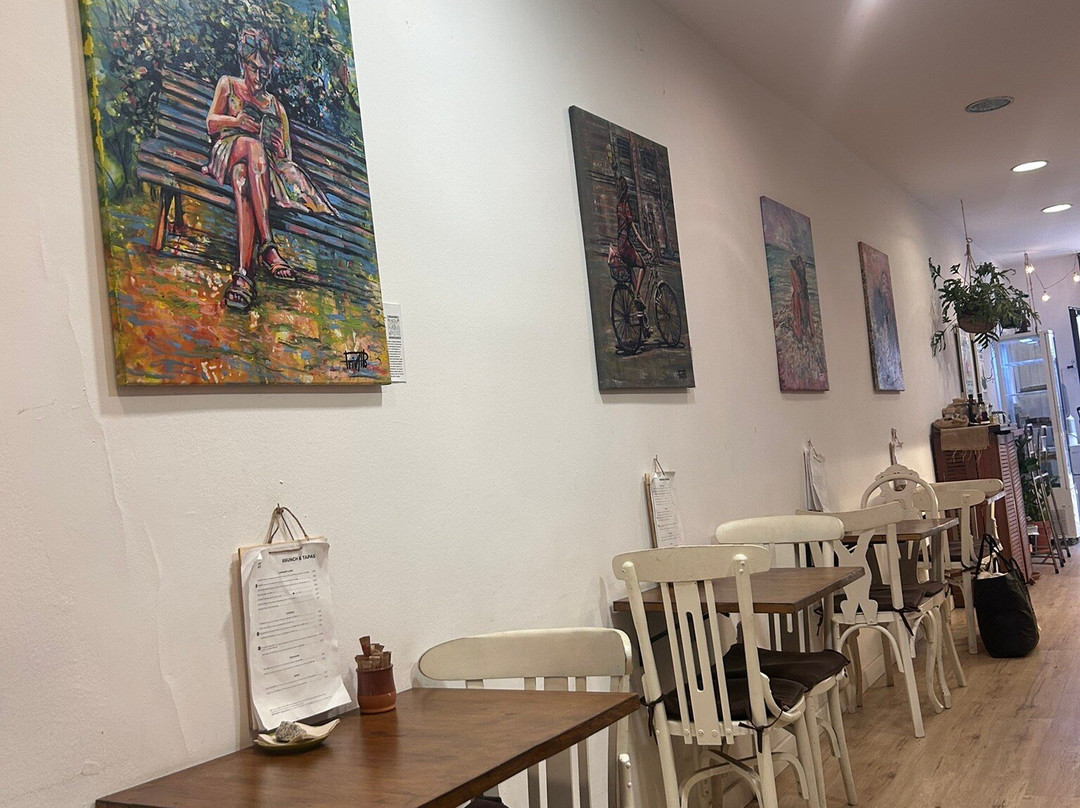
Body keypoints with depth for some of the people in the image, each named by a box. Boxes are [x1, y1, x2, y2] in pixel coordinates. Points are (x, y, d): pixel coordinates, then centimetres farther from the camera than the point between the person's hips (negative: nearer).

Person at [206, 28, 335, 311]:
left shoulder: (275, 105, 28)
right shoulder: (228, 84, 25)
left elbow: (285, 155, 18)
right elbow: (211, 123, 13)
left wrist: (281, 152, -6)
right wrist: (237, 121, -7)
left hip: (266, 165, 2)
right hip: (227, 150, -2)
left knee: (242, 181, -38)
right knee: (253, 147, -40)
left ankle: (243, 273, -58)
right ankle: (267, 247, -54)